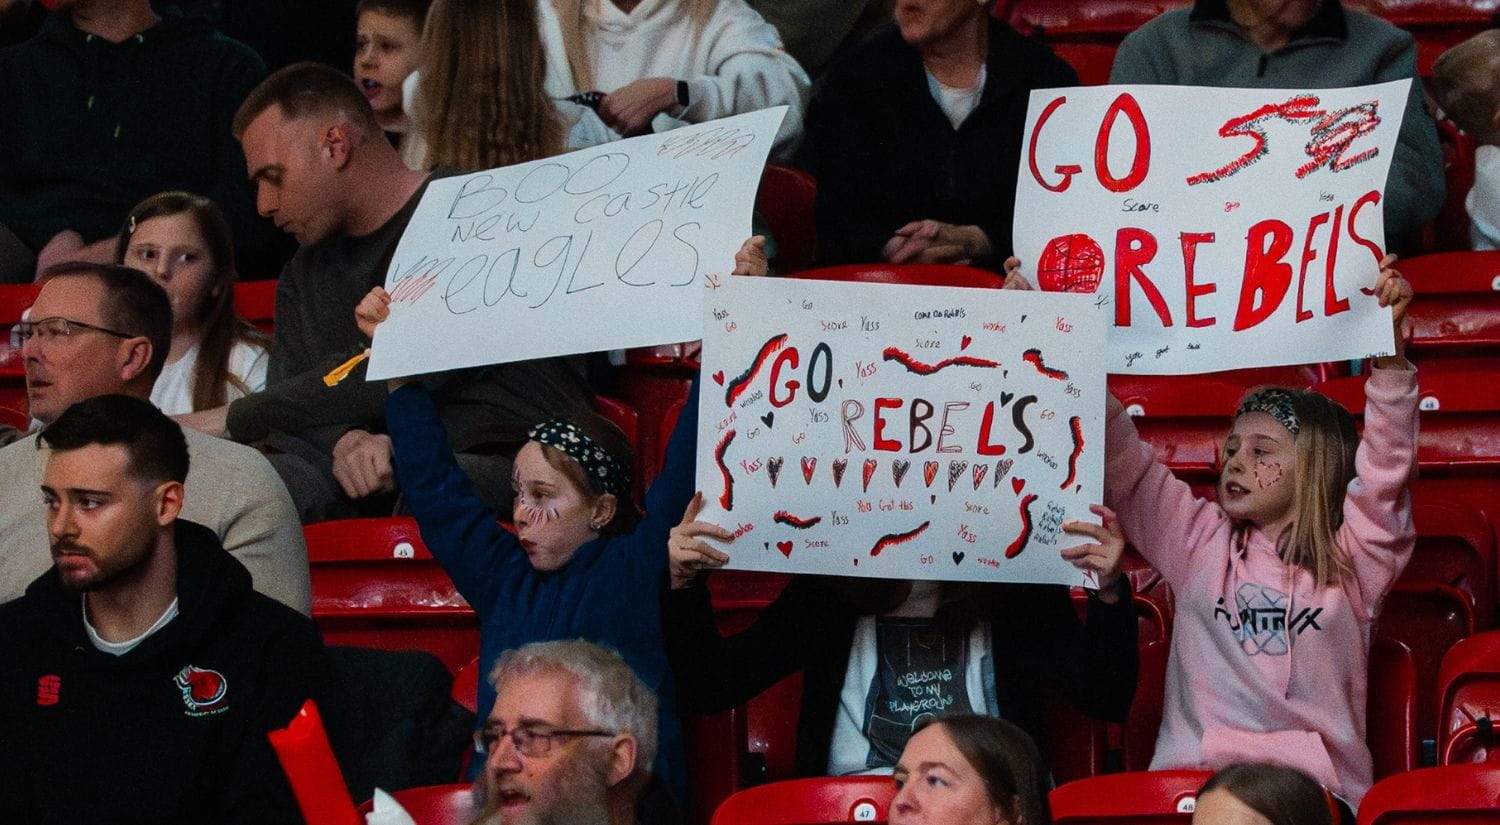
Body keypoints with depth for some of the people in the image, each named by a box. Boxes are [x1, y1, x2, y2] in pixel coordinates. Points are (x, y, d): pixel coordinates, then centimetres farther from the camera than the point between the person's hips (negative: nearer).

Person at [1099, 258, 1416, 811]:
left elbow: (1388, 464, 0)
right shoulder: (1199, 542, 18)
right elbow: (1122, 465, 14)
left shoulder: (1354, 560, 12)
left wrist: (1389, 345, -12)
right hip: (1191, 781, 1)